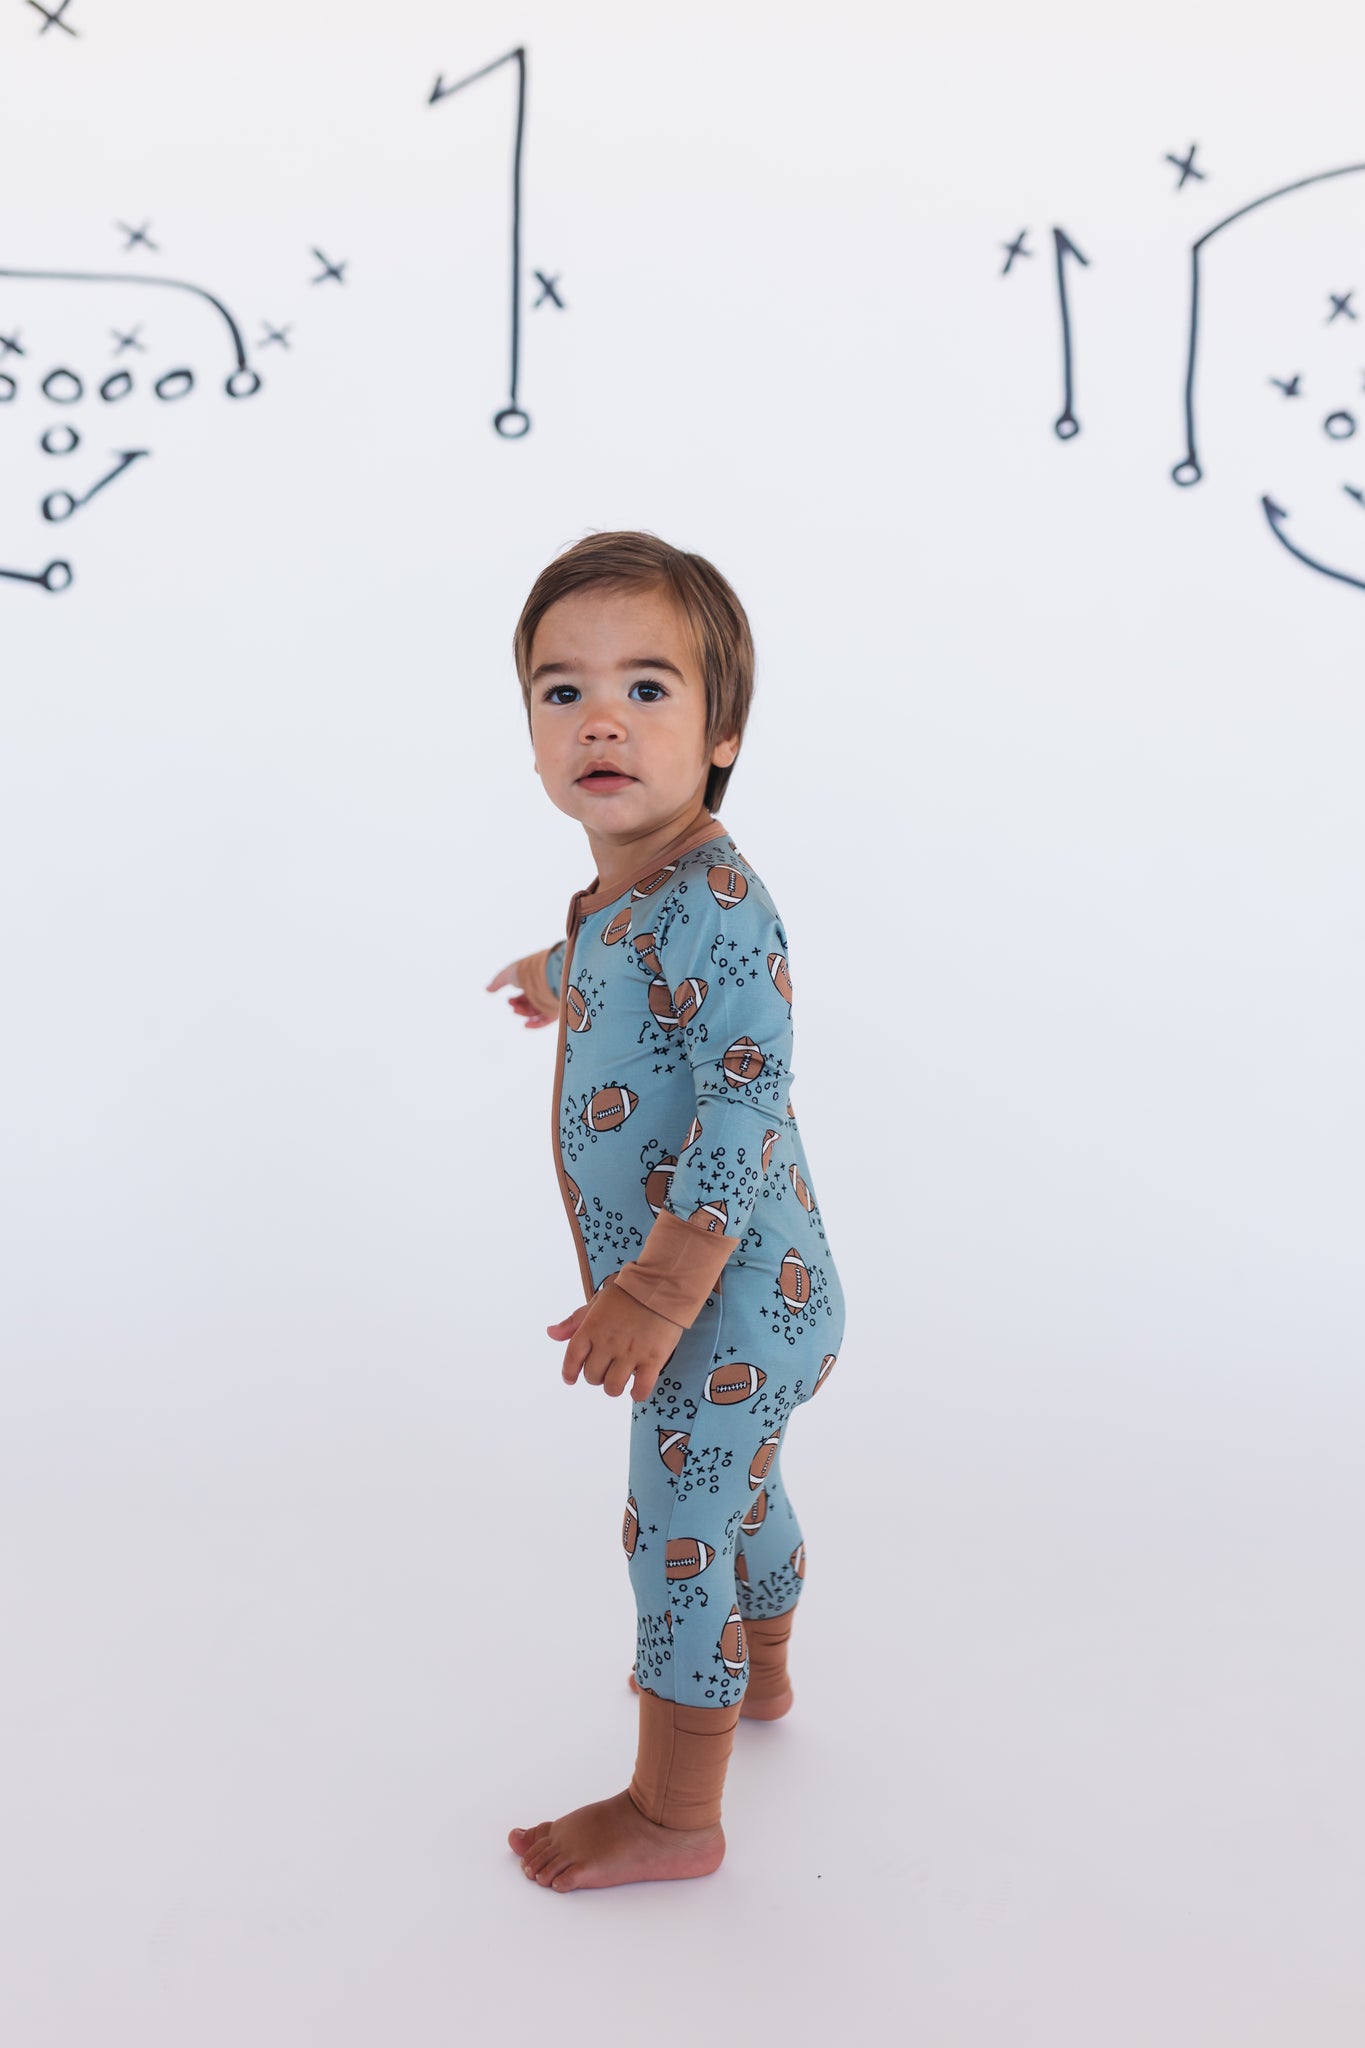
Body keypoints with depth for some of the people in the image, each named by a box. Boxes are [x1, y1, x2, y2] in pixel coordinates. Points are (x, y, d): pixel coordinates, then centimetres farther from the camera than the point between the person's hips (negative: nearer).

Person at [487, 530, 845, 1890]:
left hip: (728, 1302, -10)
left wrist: (658, 1291, -35)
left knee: (676, 1535, 4)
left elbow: (746, 1100, -33)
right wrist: (570, 977, 47)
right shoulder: (625, 896, 4)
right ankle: (756, 1673, 54)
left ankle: (674, 1815, 23)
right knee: (739, 1491, 28)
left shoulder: (712, 899, -26)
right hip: (750, 1299, 10)